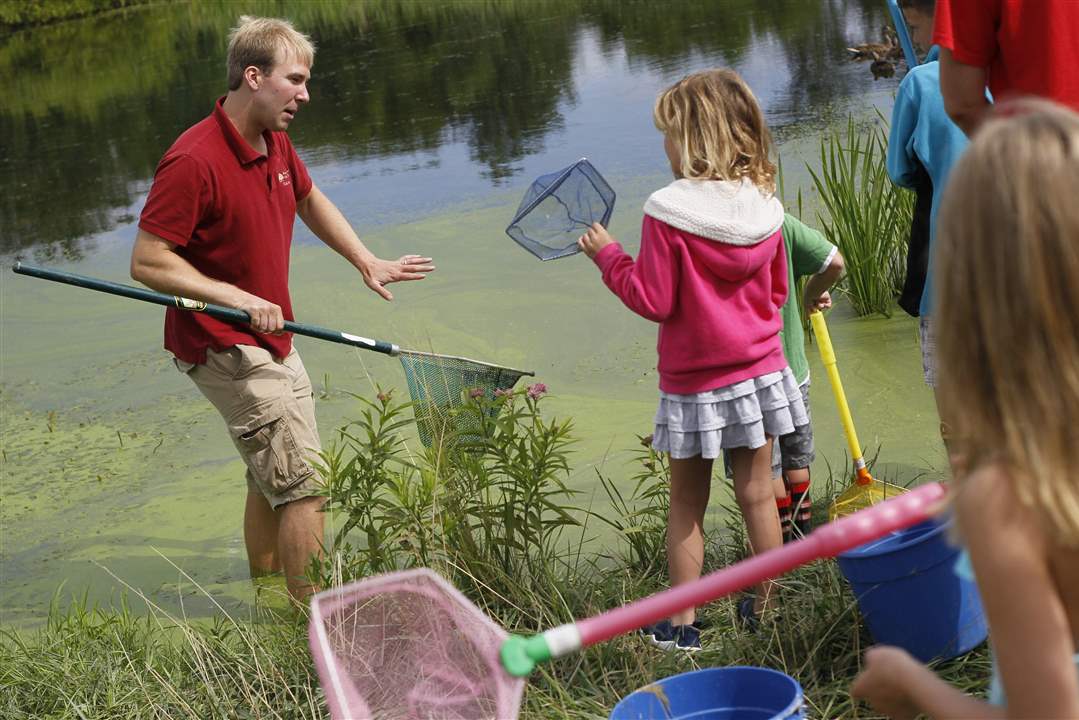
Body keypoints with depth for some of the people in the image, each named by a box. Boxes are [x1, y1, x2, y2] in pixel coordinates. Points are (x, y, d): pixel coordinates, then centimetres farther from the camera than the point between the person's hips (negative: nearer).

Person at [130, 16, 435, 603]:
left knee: (272, 475, 21)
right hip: (225, 348, -10)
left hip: (270, 340, 10)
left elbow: (310, 202, 25)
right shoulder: (193, 161, -24)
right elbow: (147, 262, -23)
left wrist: (367, 263, 20)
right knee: (305, 483, -11)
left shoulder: (275, 143, 4)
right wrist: (237, 297, -28)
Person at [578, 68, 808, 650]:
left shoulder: (667, 213, -18)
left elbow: (653, 301, -14)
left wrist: (608, 256, -2)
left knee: (686, 505, 9)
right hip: (761, 371, 4)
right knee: (756, 495, 14)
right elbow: (777, 290, 9)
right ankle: (765, 608, 24)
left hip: (694, 385, -4)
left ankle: (682, 624, 14)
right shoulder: (765, 208, -2)